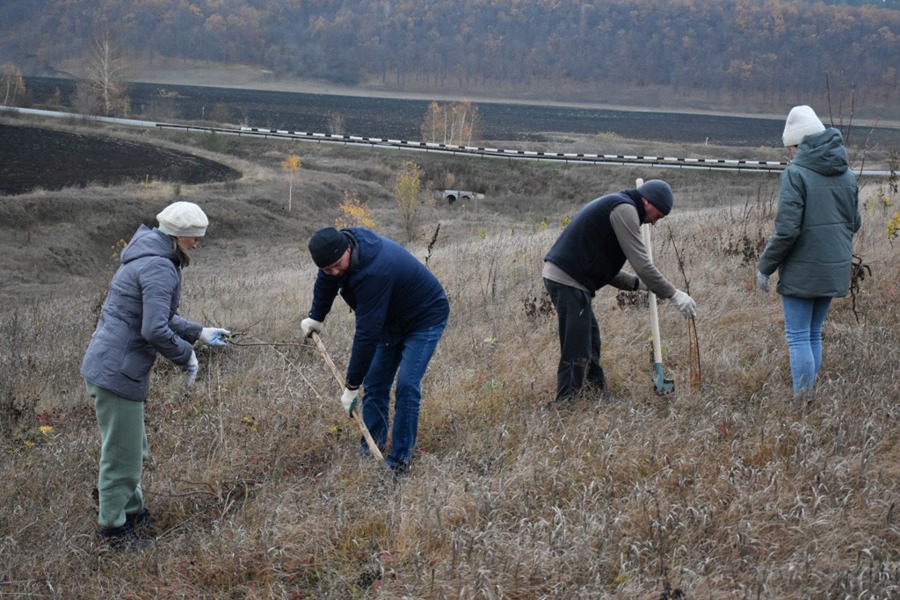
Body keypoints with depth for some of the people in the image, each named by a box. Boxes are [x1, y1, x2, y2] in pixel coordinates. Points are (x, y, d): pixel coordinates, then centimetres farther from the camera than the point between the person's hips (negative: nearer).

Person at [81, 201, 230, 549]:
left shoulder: (152, 258, 14)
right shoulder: (160, 268, -19)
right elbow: (155, 329, -26)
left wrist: (200, 334, 18)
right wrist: (186, 356, -12)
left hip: (108, 365, 10)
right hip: (117, 372, -10)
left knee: (133, 449, 22)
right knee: (122, 452, 2)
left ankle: (131, 510, 37)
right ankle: (113, 527, 15)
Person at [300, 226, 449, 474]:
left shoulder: (375, 270, -42)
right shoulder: (338, 248, -16)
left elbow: (367, 333, -39)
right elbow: (326, 281, 10)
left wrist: (352, 385, -33)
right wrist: (316, 317, 13)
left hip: (426, 318, -8)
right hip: (392, 319, 8)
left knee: (406, 386, -17)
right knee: (374, 383, 6)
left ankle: (399, 460, -9)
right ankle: (371, 449, 16)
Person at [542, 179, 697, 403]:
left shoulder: (611, 205, 23)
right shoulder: (625, 209, -9)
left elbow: (603, 266, 26)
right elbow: (642, 264, -13)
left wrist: (639, 283, 19)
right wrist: (674, 294, -6)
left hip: (558, 275, 11)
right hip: (568, 281, -11)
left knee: (591, 341, 18)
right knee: (577, 353, -7)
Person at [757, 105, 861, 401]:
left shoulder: (796, 173, -14)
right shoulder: (846, 174, 6)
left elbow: (786, 230, -18)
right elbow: (854, 223, 14)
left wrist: (764, 267, -8)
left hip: (802, 270, -6)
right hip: (835, 269, 6)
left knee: (798, 338, 0)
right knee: (814, 335, 16)